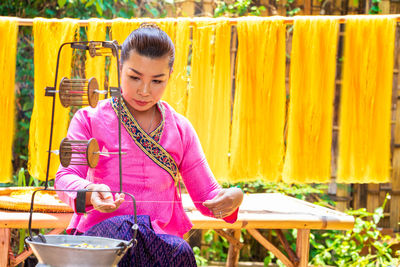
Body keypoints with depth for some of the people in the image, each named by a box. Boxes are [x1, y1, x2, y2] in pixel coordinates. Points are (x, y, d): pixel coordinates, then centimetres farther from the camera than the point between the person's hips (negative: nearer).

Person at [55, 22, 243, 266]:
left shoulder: (180, 129, 15)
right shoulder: (90, 119, 8)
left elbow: (206, 194, 13)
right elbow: (66, 177, -3)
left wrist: (232, 198, -13)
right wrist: (90, 193, -29)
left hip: (163, 236, 3)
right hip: (102, 230, -2)